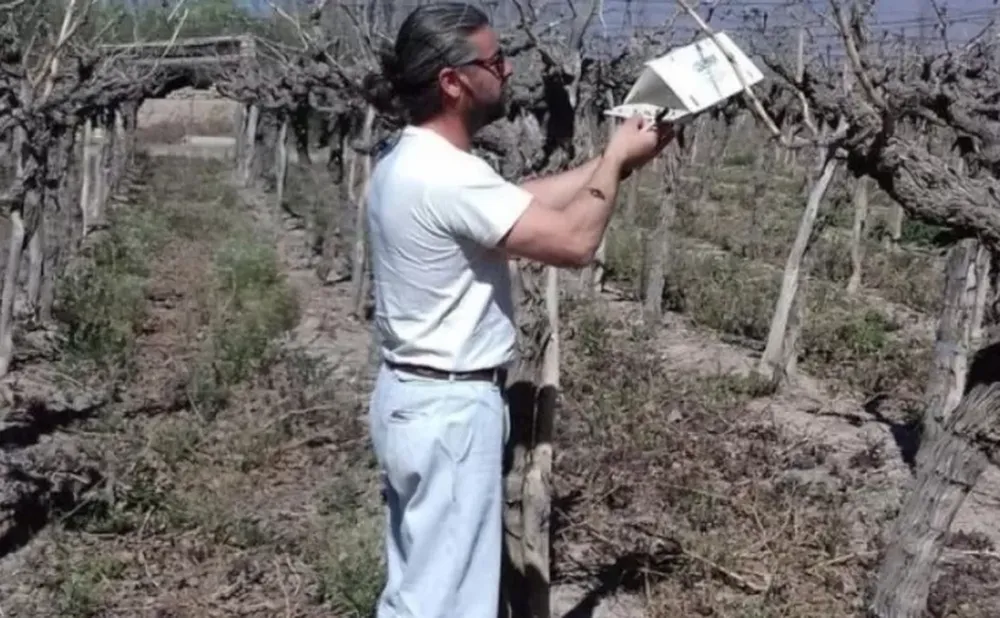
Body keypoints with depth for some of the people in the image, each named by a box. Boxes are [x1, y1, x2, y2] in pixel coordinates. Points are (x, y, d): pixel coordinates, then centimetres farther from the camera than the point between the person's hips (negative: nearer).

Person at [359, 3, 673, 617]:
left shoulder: (411, 162, 7)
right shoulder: (446, 176, -24)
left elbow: (529, 199, 14)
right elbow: (574, 241, -21)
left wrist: (614, 158, 11)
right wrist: (617, 161, -6)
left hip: (416, 396, 10)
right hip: (450, 409, -10)